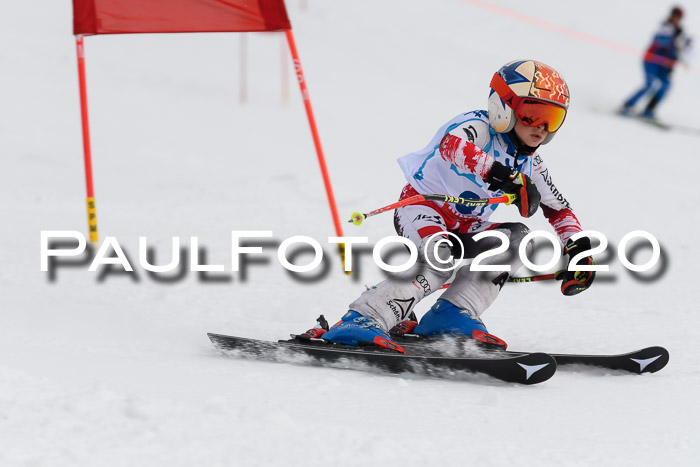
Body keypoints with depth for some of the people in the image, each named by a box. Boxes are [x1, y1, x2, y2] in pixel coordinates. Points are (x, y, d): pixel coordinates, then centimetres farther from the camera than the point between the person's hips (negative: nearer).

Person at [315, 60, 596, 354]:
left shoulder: (530, 166, 6)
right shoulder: (478, 127, -17)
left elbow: (559, 209, 20)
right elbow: (452, 145, -42)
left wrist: (579, 247, 2)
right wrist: (506, 177, -53)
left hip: (463, 231, 8)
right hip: (421, 208, -8)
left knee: (518, 237, -13)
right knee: (440, 258, -36)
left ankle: (452, 315, -22)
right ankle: (360, 321, -44)